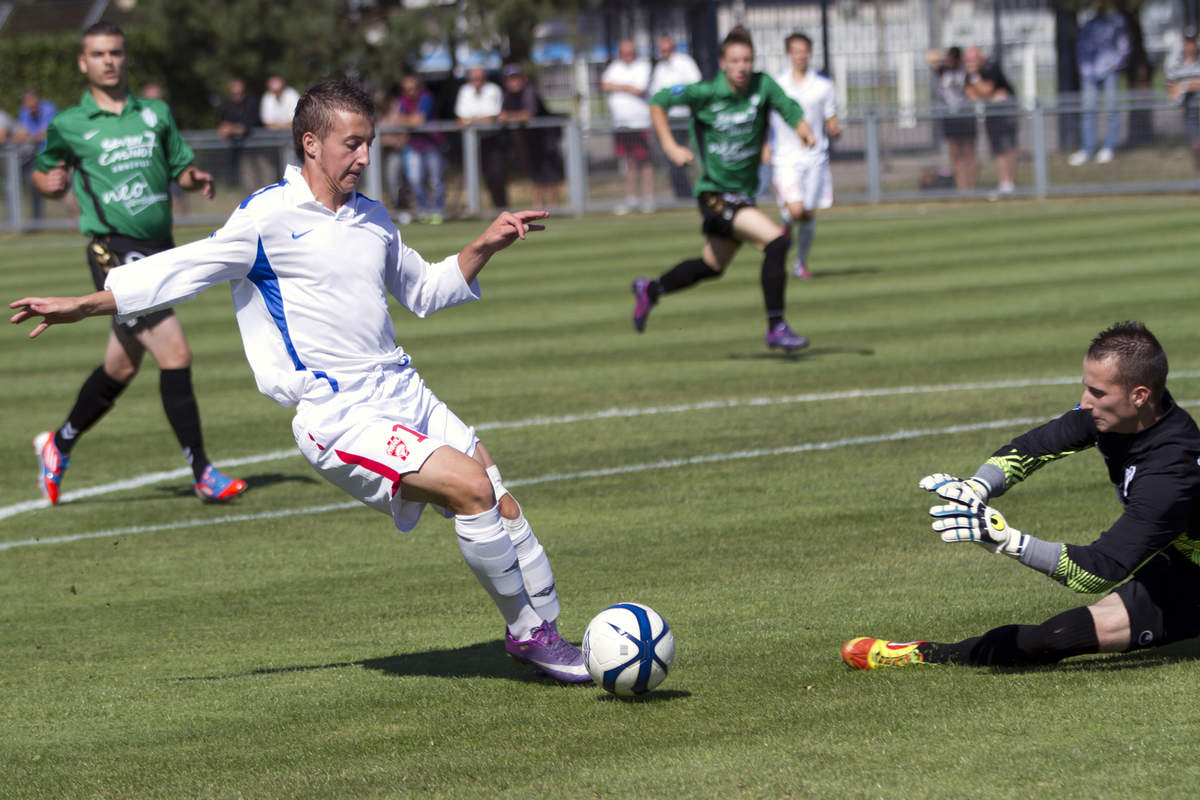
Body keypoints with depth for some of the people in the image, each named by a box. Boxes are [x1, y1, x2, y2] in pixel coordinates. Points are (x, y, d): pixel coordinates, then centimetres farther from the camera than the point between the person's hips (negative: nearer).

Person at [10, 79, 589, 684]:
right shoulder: (269, 216, -6)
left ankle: (545, 632, 22)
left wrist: (485, 246, 15)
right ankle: (525, 632, -5)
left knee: (503, 509, 3)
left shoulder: (372, 218, 14)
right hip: (340, 418, -7)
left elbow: (424, 290, 29)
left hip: (404, 395, 7)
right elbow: (180, 271, -1)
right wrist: (81, 306, -5)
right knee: (471, 488, -21)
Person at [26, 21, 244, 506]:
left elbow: (180, 166, 19)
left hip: (160, 250, 6)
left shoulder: (155, 114, 12)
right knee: (175, 355, -16)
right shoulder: (69, 125, 3)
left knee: (120, 368, 14)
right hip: (115, 252, -5)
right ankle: (202, 474, -10)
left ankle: (59, 446, 36)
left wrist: (197, 180, -3)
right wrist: (51, 182, -6)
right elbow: (43, 174, 16)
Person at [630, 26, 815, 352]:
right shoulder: (706, 93, -13)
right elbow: (658, 101, -2)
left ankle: (650, 290, 47)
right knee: (776, 240, -22)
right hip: (715, 194, -6)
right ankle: (776, 328, -18)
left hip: (744, 195, 6)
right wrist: (669, 146, -11)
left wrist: (803, 128, -35)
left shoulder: (762, 86, -7)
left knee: (711, 267, 24)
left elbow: (789, 108, -13)